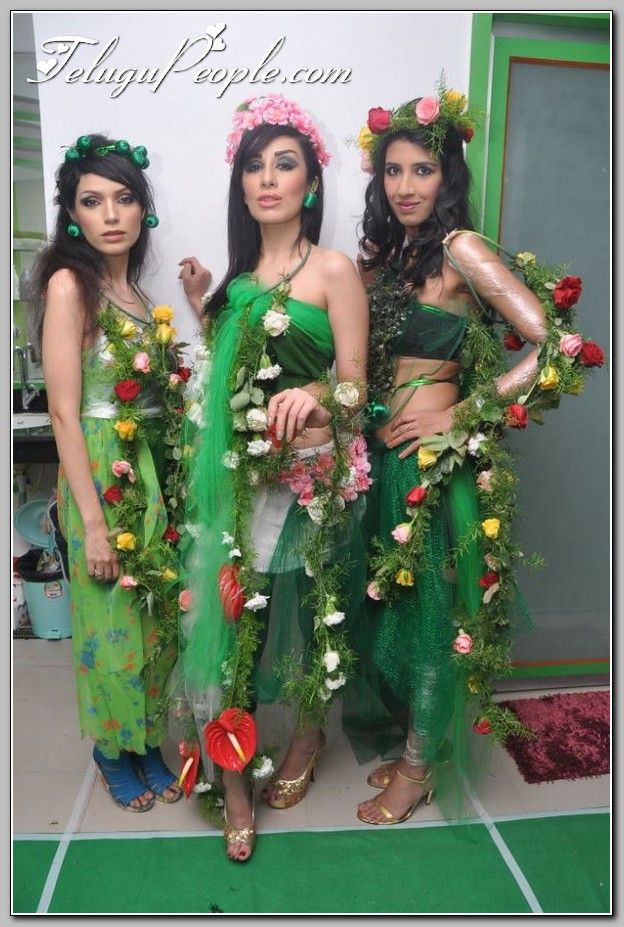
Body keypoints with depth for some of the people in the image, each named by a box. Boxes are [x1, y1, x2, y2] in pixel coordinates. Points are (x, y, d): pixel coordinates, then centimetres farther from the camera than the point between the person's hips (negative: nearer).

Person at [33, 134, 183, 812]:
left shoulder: (136, 290, 10)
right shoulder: (69, 283, -11)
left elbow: (160, 391, 11)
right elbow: (64, 413, -16)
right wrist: (92, 522, -17)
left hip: (153, 470, 7)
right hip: (101, 475, -7)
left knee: (155, 614, 16)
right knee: (110, 620, 9)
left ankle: (147, 743, 37)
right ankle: (113, 754, 34)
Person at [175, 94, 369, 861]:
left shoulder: (334, 270, -6)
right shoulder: (240, 271, 11)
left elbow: (356, 387, -10)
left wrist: (316, 393, -31)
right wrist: (203, 306, 7)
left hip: (311, 476, -5)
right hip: (241, 474, 5)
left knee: (303, 610, 9)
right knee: (230, 609, 4)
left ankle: (310, 734, 38)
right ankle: (234, 782, 20)